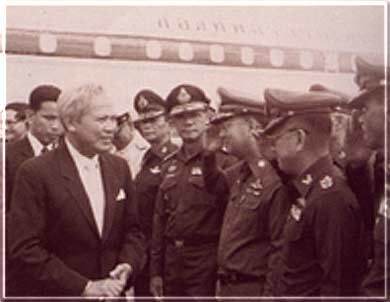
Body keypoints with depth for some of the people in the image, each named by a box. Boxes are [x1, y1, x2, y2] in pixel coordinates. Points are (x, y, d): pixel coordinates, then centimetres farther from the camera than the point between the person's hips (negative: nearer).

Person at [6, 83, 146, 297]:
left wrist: (127, 265, -9)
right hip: (53, 293, -4)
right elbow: (25, 248, -16)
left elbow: (132, 231, 10)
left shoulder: (119, 168, 4)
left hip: (109, 293, 5)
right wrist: (85, 287, -18)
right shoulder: (35, 173, -13)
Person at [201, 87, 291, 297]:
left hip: (253, 289, -9)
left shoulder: (276, 183, -22)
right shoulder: (241, 171, 5)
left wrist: (270, 294, -19)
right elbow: (216, 185, 27)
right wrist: (209, 153, 10)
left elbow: (280, 248, -22)